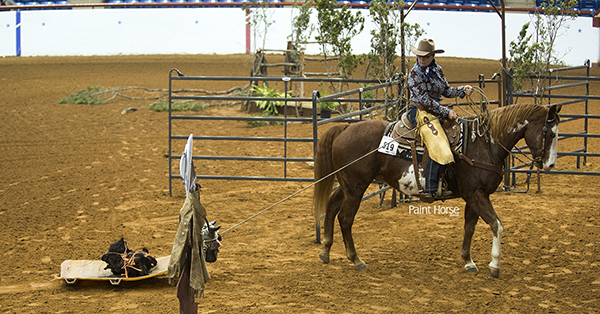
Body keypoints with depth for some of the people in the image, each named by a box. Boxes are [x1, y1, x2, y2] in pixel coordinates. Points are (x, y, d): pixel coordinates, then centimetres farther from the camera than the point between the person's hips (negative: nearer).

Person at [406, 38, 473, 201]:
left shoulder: (437, 70, 11)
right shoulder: (415, 73, -10)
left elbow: (446, 91, 21)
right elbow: (424, 99, -16)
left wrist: (462, 90, 3)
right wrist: (446, 111, -17)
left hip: (436, 112, 8)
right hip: (419, 112, -8)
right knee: (439, 149, -23)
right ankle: (430, 192, -25)